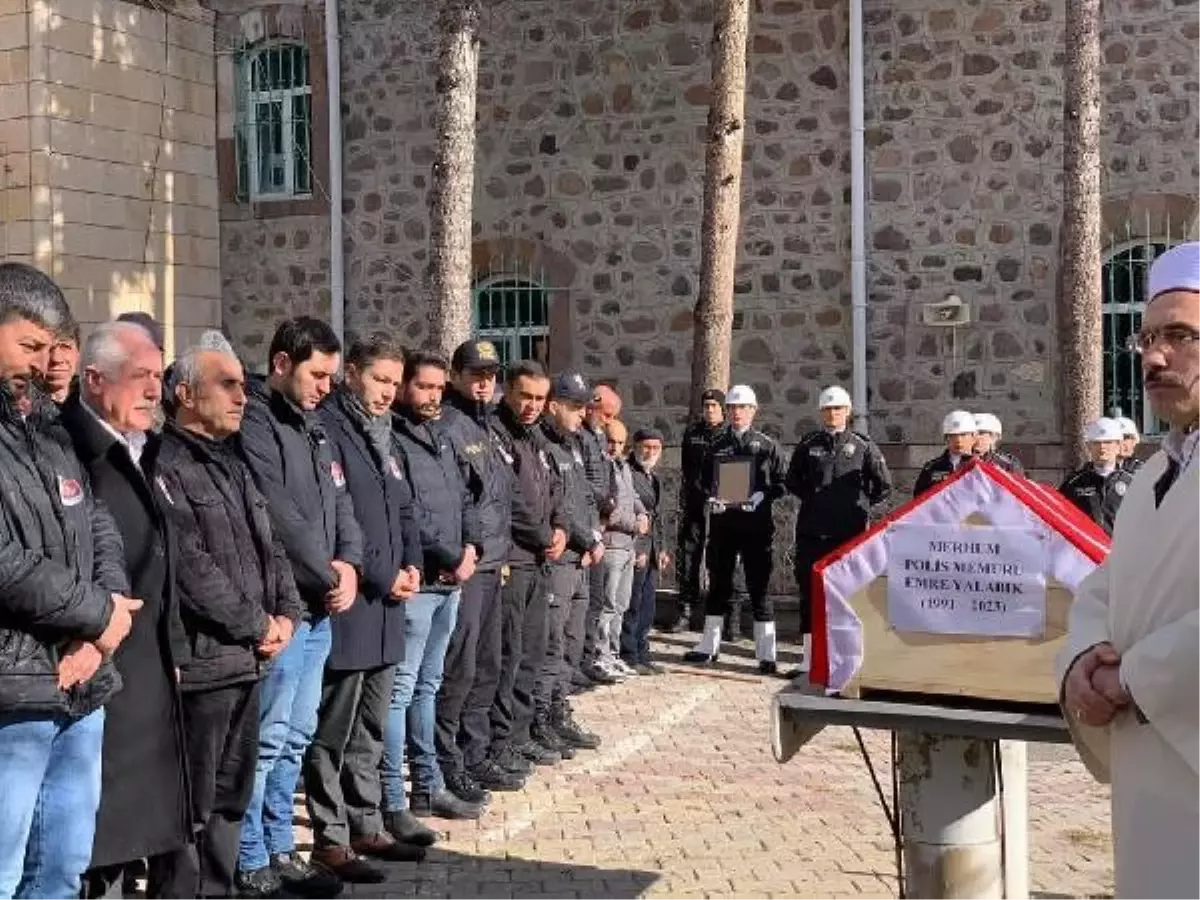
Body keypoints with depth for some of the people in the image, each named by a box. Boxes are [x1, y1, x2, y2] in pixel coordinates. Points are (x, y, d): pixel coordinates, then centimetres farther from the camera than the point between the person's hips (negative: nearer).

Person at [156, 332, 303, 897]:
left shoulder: (232, 464, 17)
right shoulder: (165, 468, -12)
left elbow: (268, 545, 19)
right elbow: (190, 566, -19)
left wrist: (286, 613, 2)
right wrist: (258, 626, -12)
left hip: (248, 658, 9)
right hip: (201, 661, -9)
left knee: (232, 796, 16)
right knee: (191, 806, -2)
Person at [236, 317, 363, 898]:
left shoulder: (312, 428, 17)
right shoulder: (255, 423, -11)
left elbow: (340, 505, 16)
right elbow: (277, 516, -18)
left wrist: (349, 564, -2)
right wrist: (326, 576, -9)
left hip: (319, 607, 9)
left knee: (295, 738, 14)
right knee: (267, 740, -4)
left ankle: (280, 850, 23)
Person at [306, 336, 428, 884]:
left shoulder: (382, 434, 17)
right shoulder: (328, 429, -10)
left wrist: (411, 563, 4)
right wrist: (381, 575, -14)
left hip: (386, 603, 9)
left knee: (370, 728, 15)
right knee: (335, 729, -2)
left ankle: (366, 825, 23)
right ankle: (331, 838, 5)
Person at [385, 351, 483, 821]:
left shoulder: (440, 438, 18)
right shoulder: (392, 439, -9)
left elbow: (463, 498, 19)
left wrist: (470, 547, 1)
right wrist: (451, 557, -13)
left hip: (450, 580, 9)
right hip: (416, 580, -9)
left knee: (427, 686, 15)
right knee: (400, 689, -6)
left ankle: (429, 786, 23)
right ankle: (392, 800, -2)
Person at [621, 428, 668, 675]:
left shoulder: (654, 477, 19)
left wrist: (660, 548, 17)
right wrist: (634, 550, -19)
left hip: (652, 550, 9)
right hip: (635, 549, -9)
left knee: (647, 606, 11)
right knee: (632, 606, -5)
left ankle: (642, 656, 18)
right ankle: (629, 658, 2)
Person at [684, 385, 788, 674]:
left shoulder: (766, 445, 2)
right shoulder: (717, 445, 10)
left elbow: (781, 484, 1)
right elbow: (705, 481, 15)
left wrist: (762, 496, -15)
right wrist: (711, 499, -5)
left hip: (756, 524, -3)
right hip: (722, 523, 3)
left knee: (759, 588, -2)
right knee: (718, 585, 12)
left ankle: (766, 655, 2)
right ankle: (709, 646, 22)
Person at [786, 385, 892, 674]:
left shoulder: (863, 446, 3)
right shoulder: (808, 445, 9)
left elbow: (884, 486, 7)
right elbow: (792, 481, 21)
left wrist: (861, 506, 9)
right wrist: (813, 499, 12)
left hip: (851, 532, -2)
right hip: (812, 531, 2)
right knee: (810, 592, 3)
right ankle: (810, 655, 11)